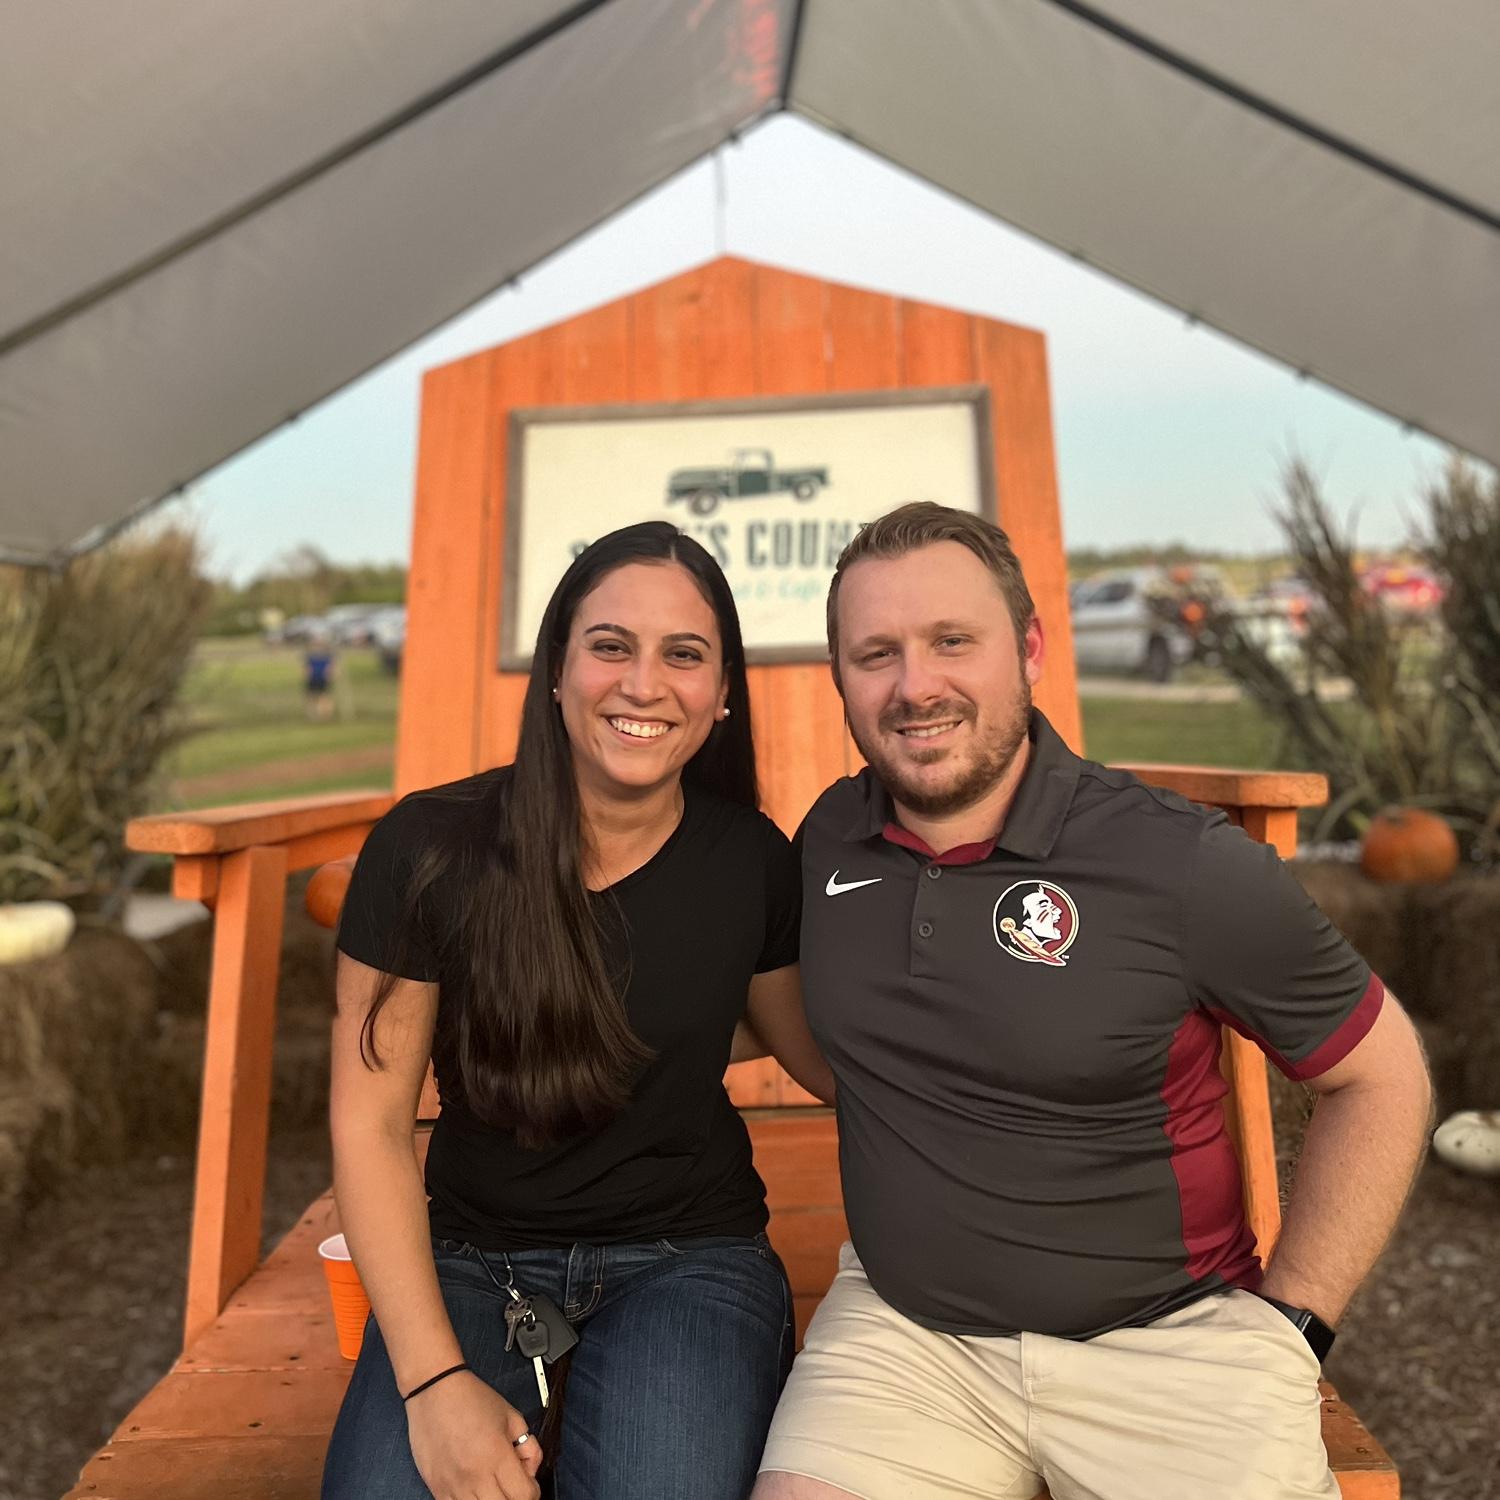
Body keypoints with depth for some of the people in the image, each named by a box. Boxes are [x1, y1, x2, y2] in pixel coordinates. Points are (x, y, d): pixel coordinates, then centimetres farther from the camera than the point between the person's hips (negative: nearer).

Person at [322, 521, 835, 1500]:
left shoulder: (753, 861, -9)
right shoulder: (429, 848, -14)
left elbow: (818, 1052, 6)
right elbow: (371, 1125, -8)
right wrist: (433, 1378, -14)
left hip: (687, 1257, 1)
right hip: (469, 1260, 0)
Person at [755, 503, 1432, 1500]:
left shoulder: (1185, 864, -16)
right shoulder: (830, 839, -4)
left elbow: (1381, 1076, -3)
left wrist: (1290, 1322, -4)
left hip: (1166, 1340, -1)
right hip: (901, 1328, 2)